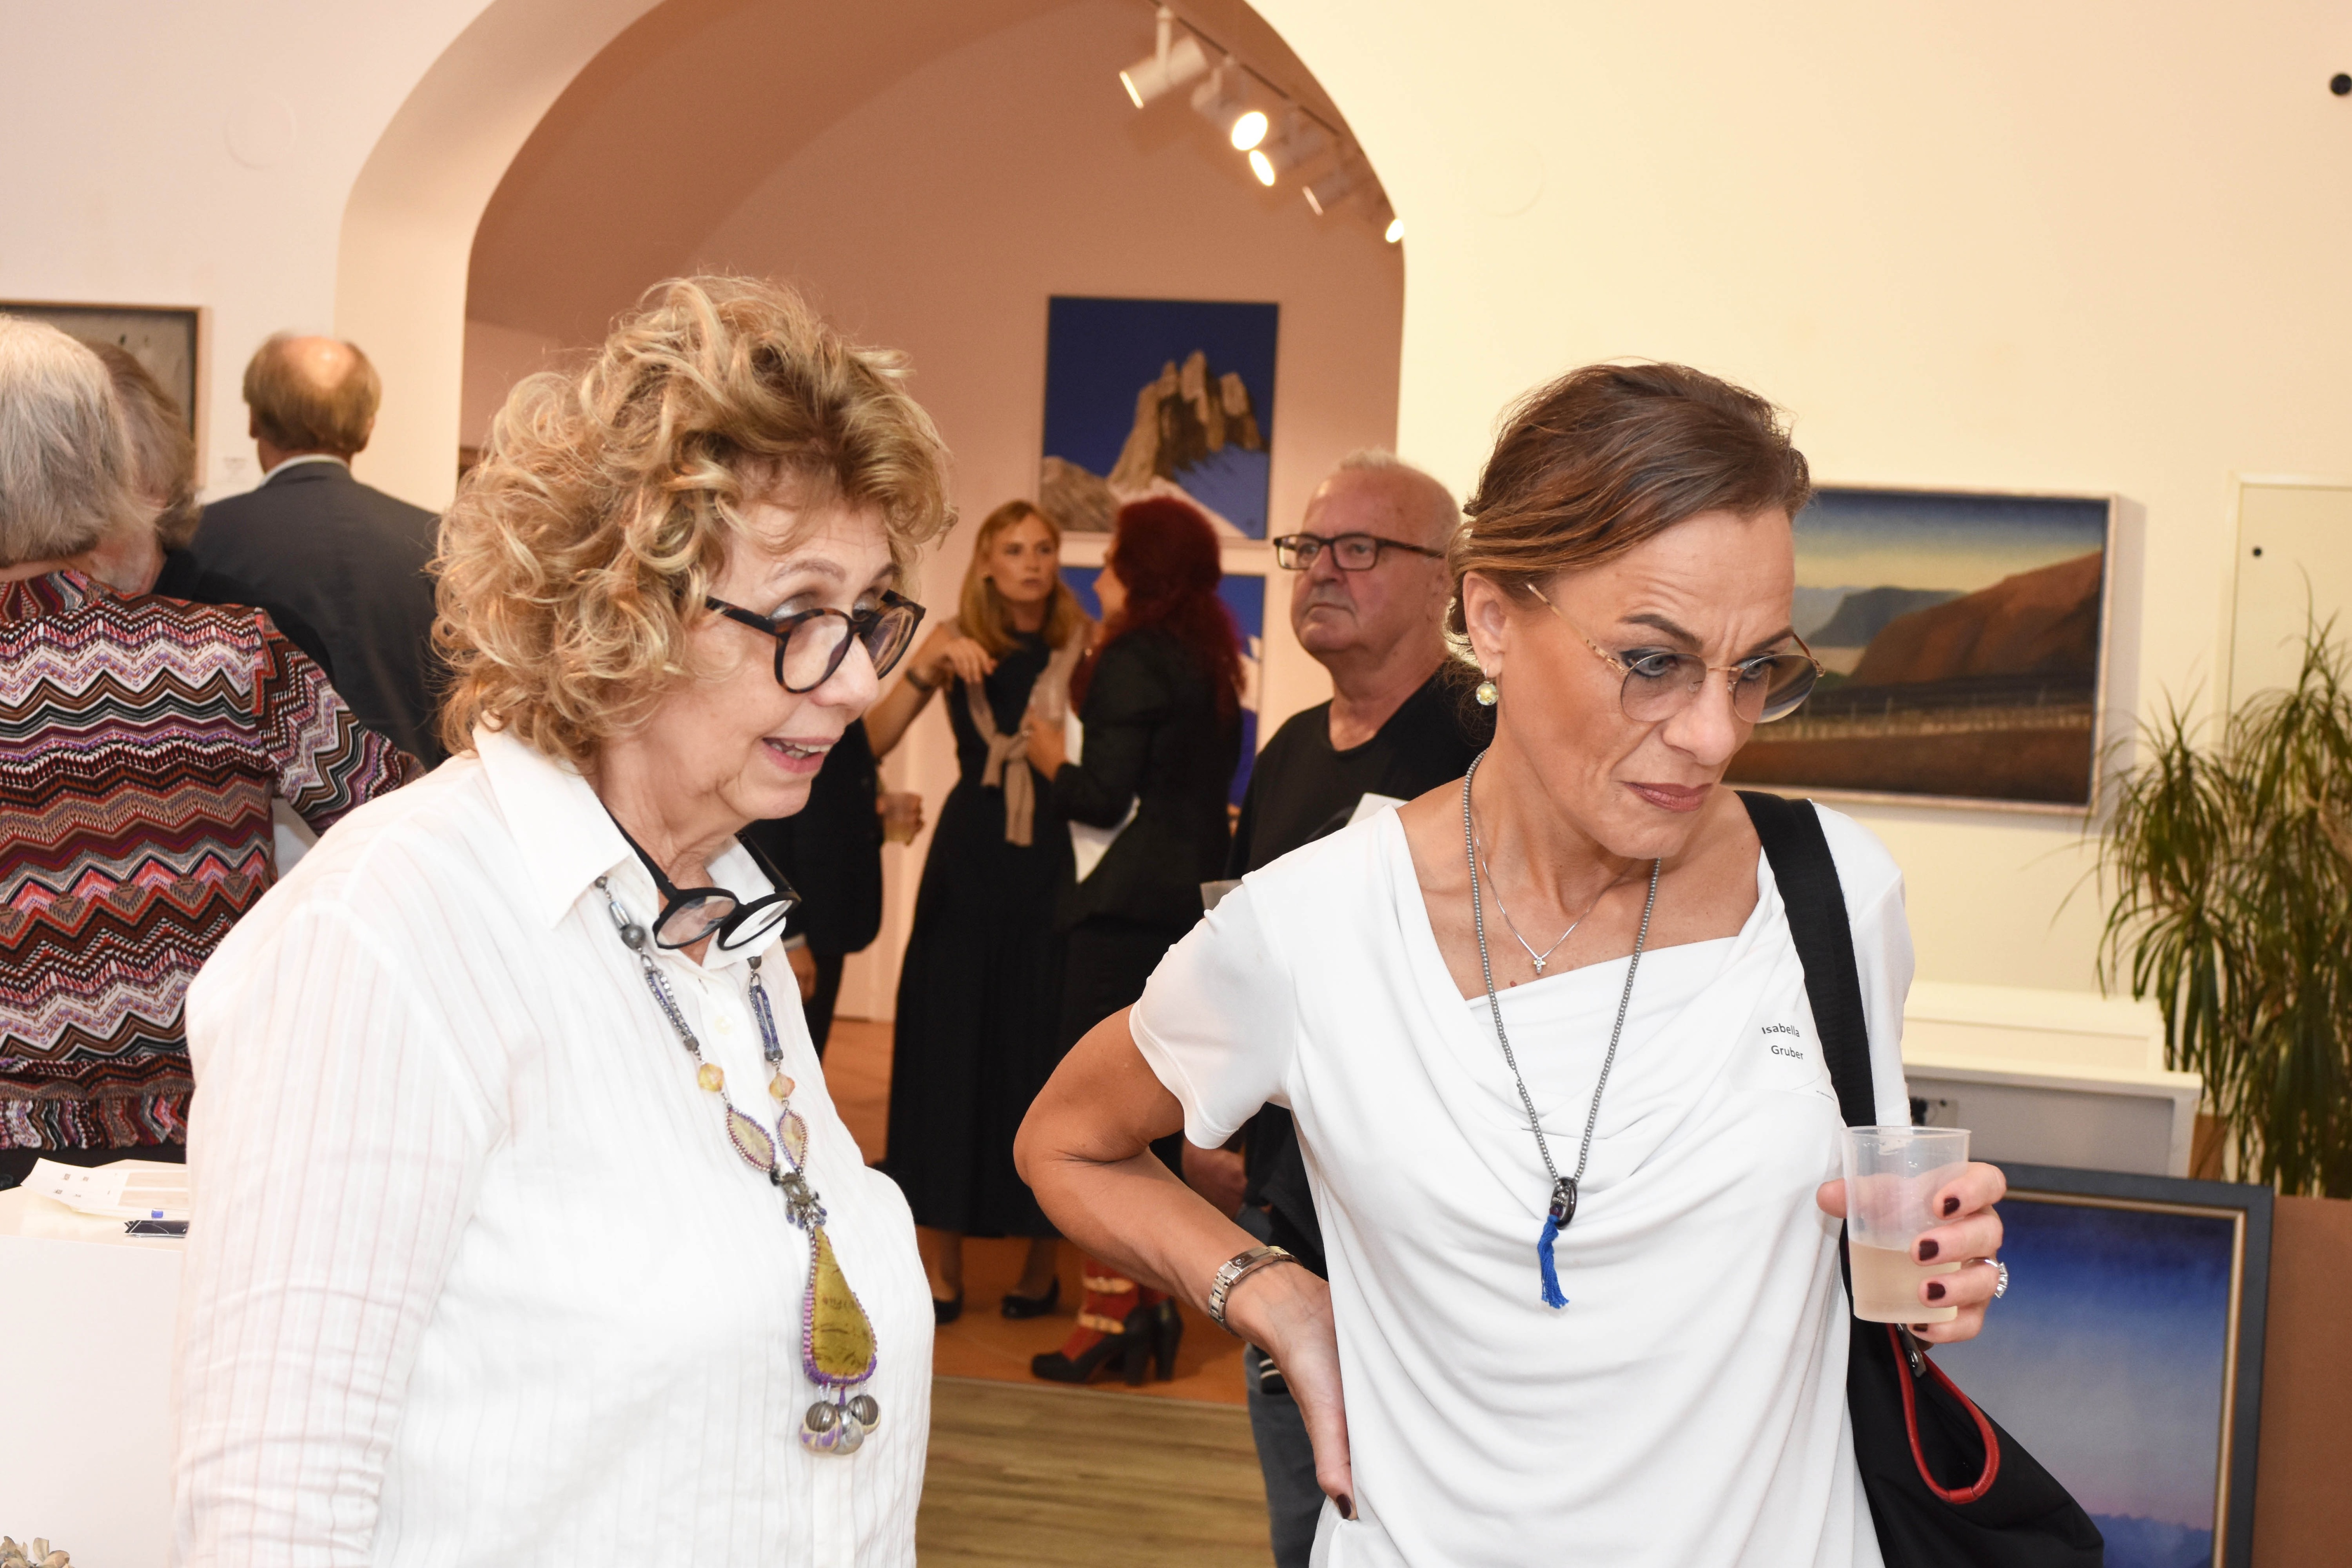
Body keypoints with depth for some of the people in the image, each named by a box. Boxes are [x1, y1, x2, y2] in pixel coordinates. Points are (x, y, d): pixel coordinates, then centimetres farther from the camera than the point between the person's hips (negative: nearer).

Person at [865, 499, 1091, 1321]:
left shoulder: (1083, 645, 0)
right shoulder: (955, 642, 5)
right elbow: (868, 743, -6)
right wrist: (928, 669, -16)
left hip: (1054, 861, -1)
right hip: (968, 859, 2)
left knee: (1043, 1053, 2)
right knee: (948, 1046, 2)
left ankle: (1042, 1259, 14)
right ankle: (942, 1263, 10)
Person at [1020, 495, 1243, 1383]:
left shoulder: (1131, 662, -12)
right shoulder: (1212, 665, 12)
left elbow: (1105, 798, -17)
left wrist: (1054, 761, 0)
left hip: (1125, 903, -8)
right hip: (1193, 898, 9)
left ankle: (1108, 1313, -4)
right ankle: (1153, 1303, 19)